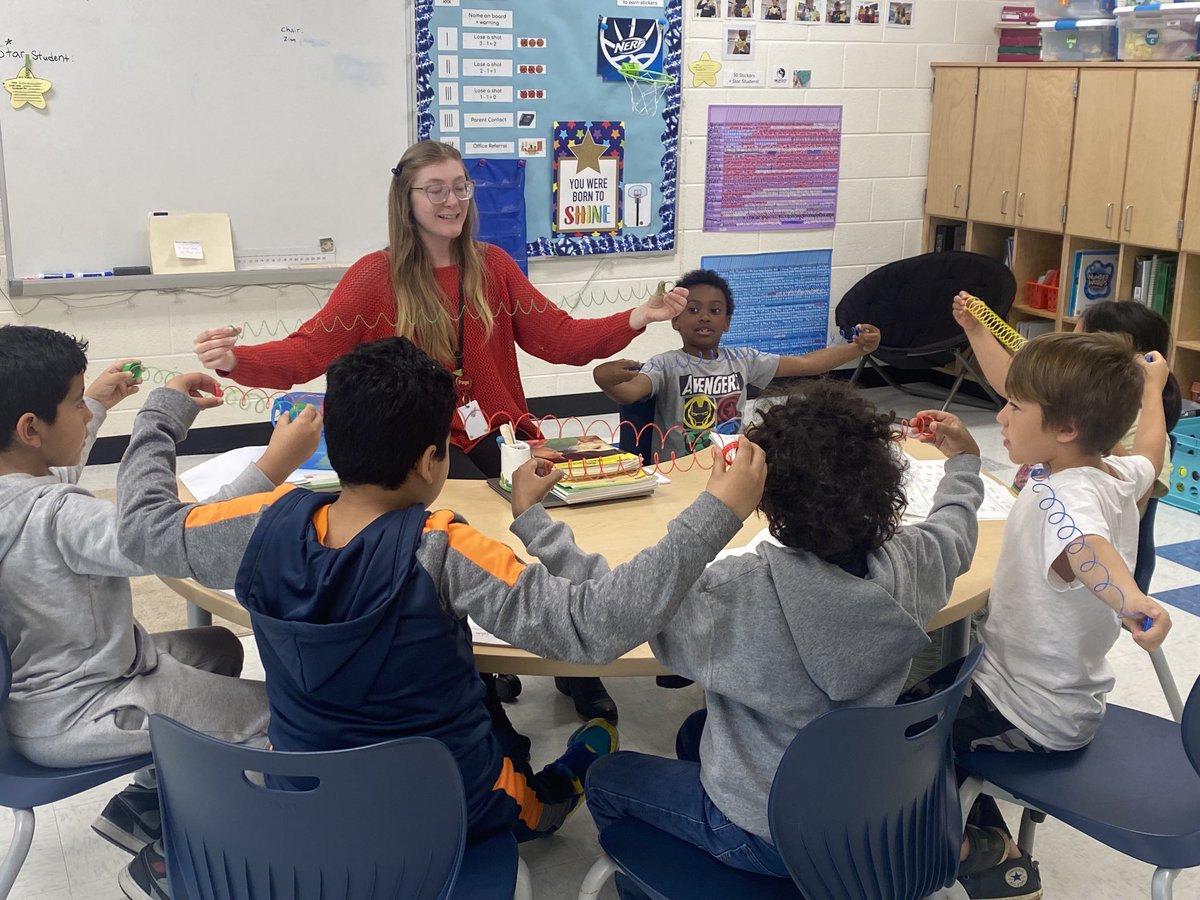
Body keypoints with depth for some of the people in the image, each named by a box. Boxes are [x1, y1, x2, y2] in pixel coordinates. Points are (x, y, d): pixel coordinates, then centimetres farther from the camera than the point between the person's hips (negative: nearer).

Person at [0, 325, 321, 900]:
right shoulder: (57, 517, -32)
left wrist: (96, 407, 27)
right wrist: (273, 465, -39)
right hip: (72, 720, -10)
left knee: (219, 647, 23)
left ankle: (141, 803, 24)